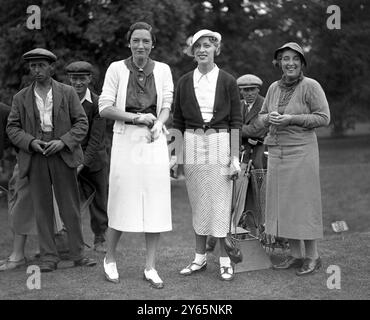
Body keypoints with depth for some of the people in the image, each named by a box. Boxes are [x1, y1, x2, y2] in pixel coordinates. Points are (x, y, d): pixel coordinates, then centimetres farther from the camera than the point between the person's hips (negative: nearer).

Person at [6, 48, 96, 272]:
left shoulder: (67, 93, 6)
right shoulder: (21, 98, 9)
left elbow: (82, 123, 3)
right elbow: (12, 128, 8)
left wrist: (63, 141, -12)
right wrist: (31, 142, -11)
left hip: (63, 155, -1)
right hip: (35, 158, 1)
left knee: (71, 207, 2)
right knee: (42, 208, 3)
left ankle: (78, 254, 11)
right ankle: (48, 257, 9)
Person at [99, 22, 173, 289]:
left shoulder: (162, 70, 6)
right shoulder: (117, 69, 0)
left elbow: (167, 104, 5)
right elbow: (105, 108, -3)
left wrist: (158, 123, -15)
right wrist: (136, 117, -13)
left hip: (155, 141, 2)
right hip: (126, 139, -2)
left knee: (156, 204, 1)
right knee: (122, 201, 0)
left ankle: (151, 267, 11)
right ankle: (110, 259, 23)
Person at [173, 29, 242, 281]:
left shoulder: (227, 81, 0)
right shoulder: (185, 82, 7)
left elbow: (236, 121, -1)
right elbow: (178, 122, 10)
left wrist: (235, 157, -7)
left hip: (220, 142, -3)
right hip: (192, 143, 3)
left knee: (221, 202, -3)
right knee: (198, 203, 8)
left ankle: (225, 261, 5)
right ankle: (200, 258, 17)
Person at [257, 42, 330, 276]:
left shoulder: (311, 86, -5)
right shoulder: (274, 88, 11)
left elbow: (323, 117, -9)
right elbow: (262, 117, 18)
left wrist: (292, 119, -17)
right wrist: (270, 117, -6)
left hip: (301, 150, -6)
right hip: (277, 151, 6)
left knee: (304, 201, -3)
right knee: (283, 203, 7)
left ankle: (312, 256, 7)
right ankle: (295, 255, 16)